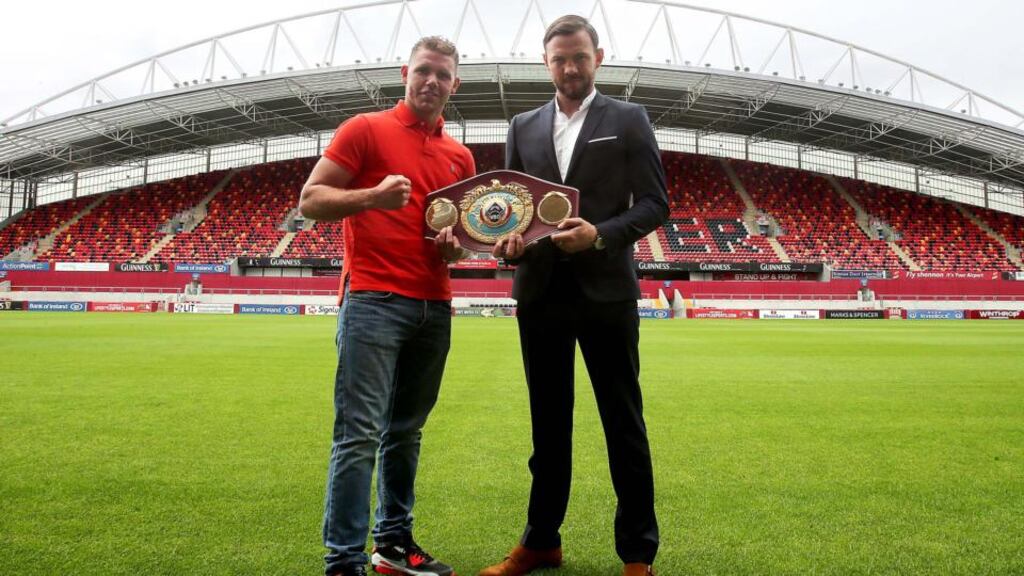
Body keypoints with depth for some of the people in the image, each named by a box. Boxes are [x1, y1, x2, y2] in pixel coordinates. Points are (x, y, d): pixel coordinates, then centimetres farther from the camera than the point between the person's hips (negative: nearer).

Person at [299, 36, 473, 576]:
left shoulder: (461, 156, 17)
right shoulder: (365, 129, 1)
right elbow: (310, 199, -3)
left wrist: (456, 244, 2)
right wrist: (374, 195, -19)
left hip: (434, 306, 6)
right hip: (373, 299, -6)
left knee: (405, 432, 13)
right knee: (359, 433, -7)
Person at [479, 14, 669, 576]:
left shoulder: (629, 119, 4)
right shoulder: (523, 126, 14)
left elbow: (654, 203, -2)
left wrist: (601, 235, -18)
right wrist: (509, 240, -9)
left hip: (606, 289, -3)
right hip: (540, 292, 3)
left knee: (623, 423, 4)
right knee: (548, 423, 12)